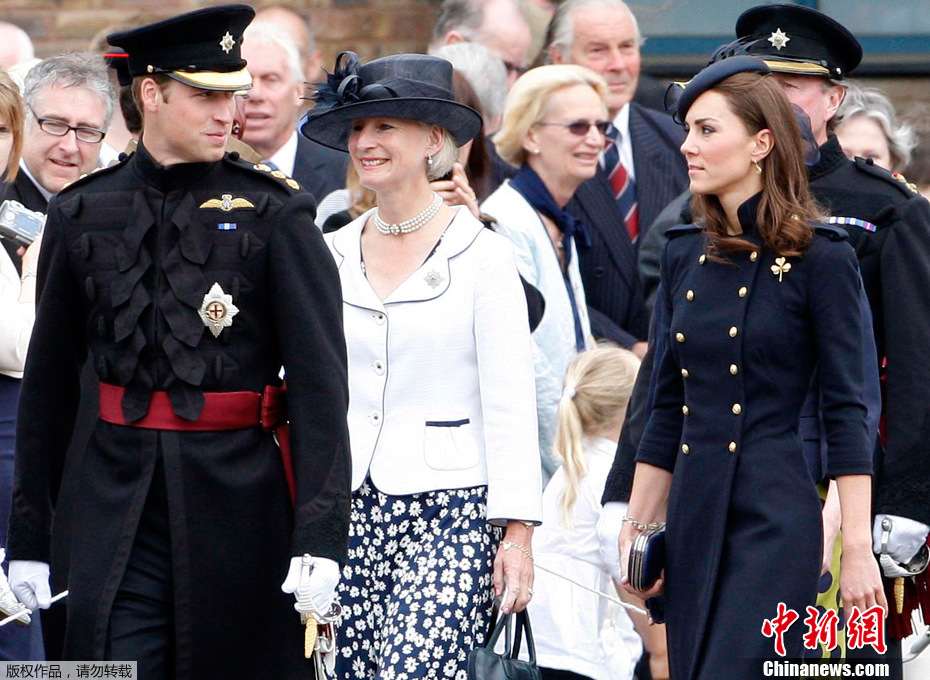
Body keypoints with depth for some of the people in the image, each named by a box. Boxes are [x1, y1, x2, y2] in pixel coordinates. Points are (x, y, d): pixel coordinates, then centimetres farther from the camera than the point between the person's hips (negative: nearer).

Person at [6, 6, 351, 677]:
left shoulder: (275, 214, -2)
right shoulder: (83, 215, 6)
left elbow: (321, 382, -7)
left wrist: (320, 538, -16)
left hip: (240, 499, -1)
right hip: (119, 494, 1)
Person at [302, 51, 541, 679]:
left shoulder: (482, 255, -2)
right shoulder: (331, 255, 10)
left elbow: (510, 406, -5)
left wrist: (517, 533, -9)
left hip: (450, 514, -5)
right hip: (347, 510, 5)